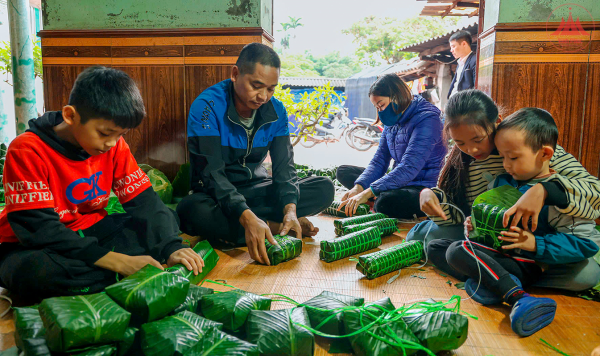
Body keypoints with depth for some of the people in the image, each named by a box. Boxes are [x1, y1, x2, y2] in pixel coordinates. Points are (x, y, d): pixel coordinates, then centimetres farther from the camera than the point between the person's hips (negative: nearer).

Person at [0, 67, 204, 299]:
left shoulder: (114, 144, -5)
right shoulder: (27, 150, -21)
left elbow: (144, 201, -8)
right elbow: (38, 229, -26)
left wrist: (171, 248, -25)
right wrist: (118, 262, -32)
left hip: (91, 233, 5)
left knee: (165, 219, -10)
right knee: (36, 269, -39)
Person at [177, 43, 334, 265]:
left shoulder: (276, 111, -4)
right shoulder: (207, 107, -20)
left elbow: (284, 166, -8)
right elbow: (212, 173, -28)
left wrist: (290, 209, -28)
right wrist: (247, 218, -42)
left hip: (256, 189, 4)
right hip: (216, 195, -3)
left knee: (324, 189, -10)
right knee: (193, 210, -40)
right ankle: (274, 227, -23)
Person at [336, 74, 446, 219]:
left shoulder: (427, 119, -19)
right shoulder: (393, 120, 9)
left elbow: (408, 168, -29)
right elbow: (379, 160, 5)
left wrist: (367, 192, -33)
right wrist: (358, 187, -14)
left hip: (423, 187, -9)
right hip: (399, 181, 9)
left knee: (386, 202, -40)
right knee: (343, 172, 6)